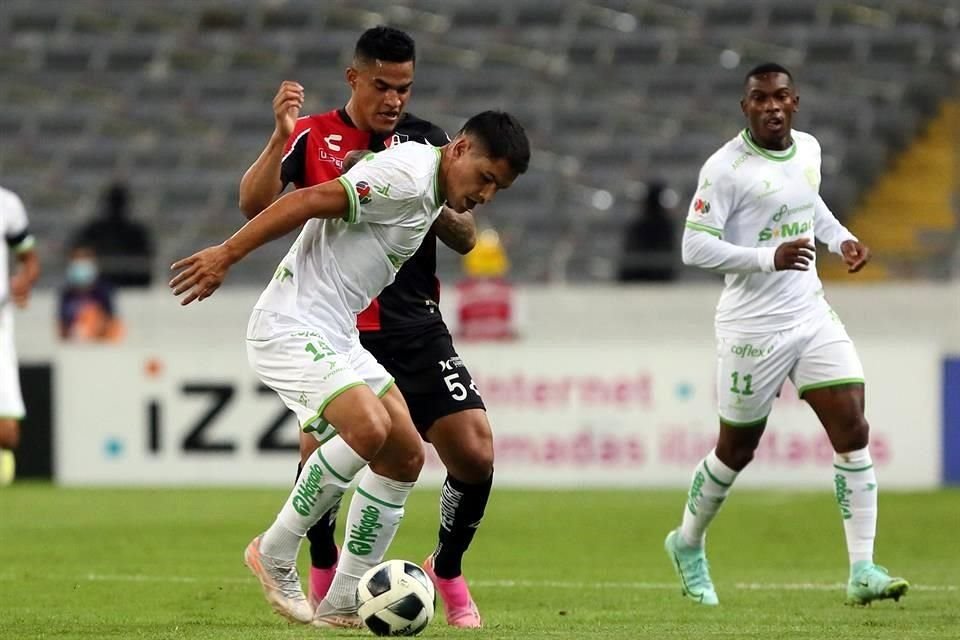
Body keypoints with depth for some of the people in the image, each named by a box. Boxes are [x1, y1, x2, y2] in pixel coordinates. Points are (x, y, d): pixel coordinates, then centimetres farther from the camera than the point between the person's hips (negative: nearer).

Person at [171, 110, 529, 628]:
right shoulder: (408, 175, -18)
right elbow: (309, 201, -22)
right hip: (291, 329, -10)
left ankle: (341, 605, 8)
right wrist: (227, 255, -22)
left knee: (406, 455, 4)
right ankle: (275, 555, -9)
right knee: (368, 428, -27)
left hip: (336, 337, 10)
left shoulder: (430, 196, 14)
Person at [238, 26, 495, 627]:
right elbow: (254, 204, -13)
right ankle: (324, 575, 8)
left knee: (475, 453, -9)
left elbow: (466, 239, 8)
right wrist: (281, 138, -27)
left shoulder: (426, 140, 9)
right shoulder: (313, 137, 1)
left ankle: (448, 571, 16)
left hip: (416, 326, 3)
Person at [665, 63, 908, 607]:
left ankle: (862, 571, -8)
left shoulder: (809, 149, 7)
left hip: (812, 314, 5)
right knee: (738, 449, 8)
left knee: (853, 432, -8)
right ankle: (688, 545, 35)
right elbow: (694, 246, -19)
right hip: (754, 328, -5)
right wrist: (769, 258, -29)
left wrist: (842, 239, 9)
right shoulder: (725, 168, -15)